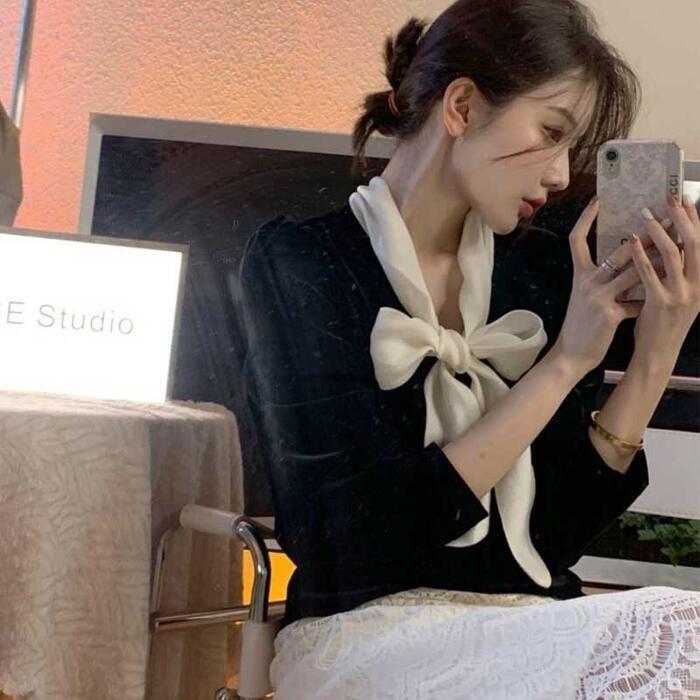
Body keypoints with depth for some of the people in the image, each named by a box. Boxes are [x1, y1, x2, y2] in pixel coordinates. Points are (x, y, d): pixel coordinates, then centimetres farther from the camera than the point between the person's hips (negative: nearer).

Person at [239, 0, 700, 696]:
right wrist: (566, 360, -14)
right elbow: (379, 532, -15)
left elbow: (556, 532, 2)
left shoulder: (543, 270, 4)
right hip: (366, 632, -4)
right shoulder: (296, 260, -8)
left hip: (532, 626, 5)